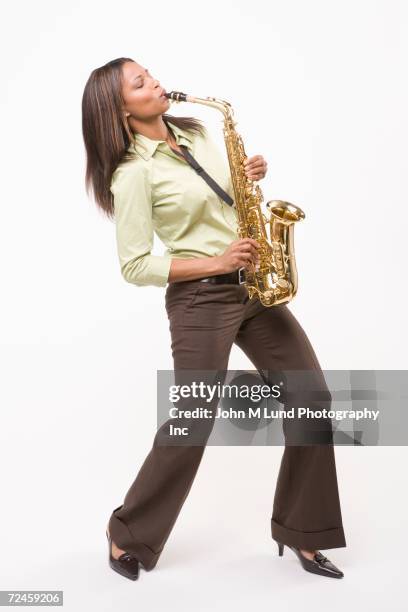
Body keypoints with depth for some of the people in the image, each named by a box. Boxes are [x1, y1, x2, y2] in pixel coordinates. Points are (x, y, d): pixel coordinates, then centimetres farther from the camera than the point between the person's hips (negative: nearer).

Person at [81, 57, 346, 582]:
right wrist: (216, 264, -17)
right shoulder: (132, 174, -10)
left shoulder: (196, 132, 12)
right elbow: (134, 267, -12)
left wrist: (250, 176, 3)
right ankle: (128, 535, 26)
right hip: (200, 299, -7)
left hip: (252, 288, 7)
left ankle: (300, 531, 22)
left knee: (312, 399, 4)